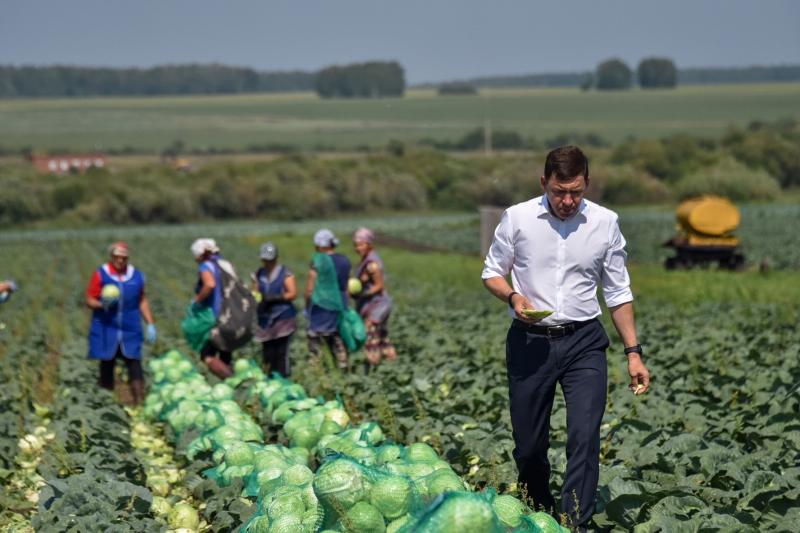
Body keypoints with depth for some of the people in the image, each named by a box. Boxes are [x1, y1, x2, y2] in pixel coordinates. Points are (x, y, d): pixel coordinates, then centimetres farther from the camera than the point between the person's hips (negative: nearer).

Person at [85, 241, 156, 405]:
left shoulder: (136, 276, 8)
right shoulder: (101, 274, -2)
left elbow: (142, 301, 16)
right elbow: (89, 301, -1)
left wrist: (150, 324, 10)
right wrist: (102, 305, -22)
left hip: (130, 331, 2)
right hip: (106, 331, -2)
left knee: (135, 366, -7)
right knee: (107, 365, 4)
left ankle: (139, 402, -8)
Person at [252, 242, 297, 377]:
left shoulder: (285, 273, -1)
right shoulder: (258, 275, 14)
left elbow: (292, 293, -6)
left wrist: (275, 297, -18)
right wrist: (257, 300, -8)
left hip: (283, 318, -5)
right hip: (265, 319, 5)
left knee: (281, 353, -10)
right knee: (268, 354, 4)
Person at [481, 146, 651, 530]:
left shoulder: (605, 223, 0)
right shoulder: (517, 218, -3)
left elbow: (618, 292, 7)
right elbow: (492, 272, 7)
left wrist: (633, 352, 3)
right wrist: (513, 296, -15)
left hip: (583, 342, 0)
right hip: (529, 341, 0)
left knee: (584, 439, -13)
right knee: (528, 444, 8)